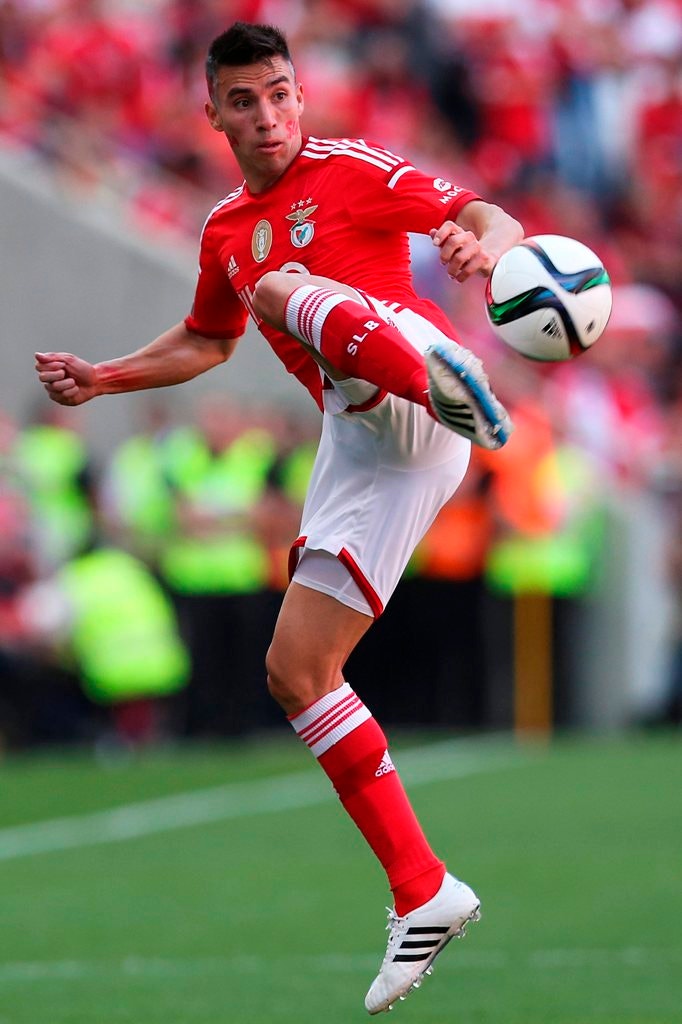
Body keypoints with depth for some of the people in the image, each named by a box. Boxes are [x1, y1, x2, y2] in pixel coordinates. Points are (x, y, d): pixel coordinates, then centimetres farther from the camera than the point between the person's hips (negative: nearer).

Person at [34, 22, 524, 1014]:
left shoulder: (350, 168, 4)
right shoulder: (227, 231, 23)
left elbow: (483, 214, -5)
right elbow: (204, 344, 40)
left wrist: (482, 241, -28)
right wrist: (100, 378, 28)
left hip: (401, 409, -7)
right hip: (357, 442, 7)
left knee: (283, 287, -33)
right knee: (296, 670, 1)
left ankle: (448, 376, -63)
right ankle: (423, 896, 4)